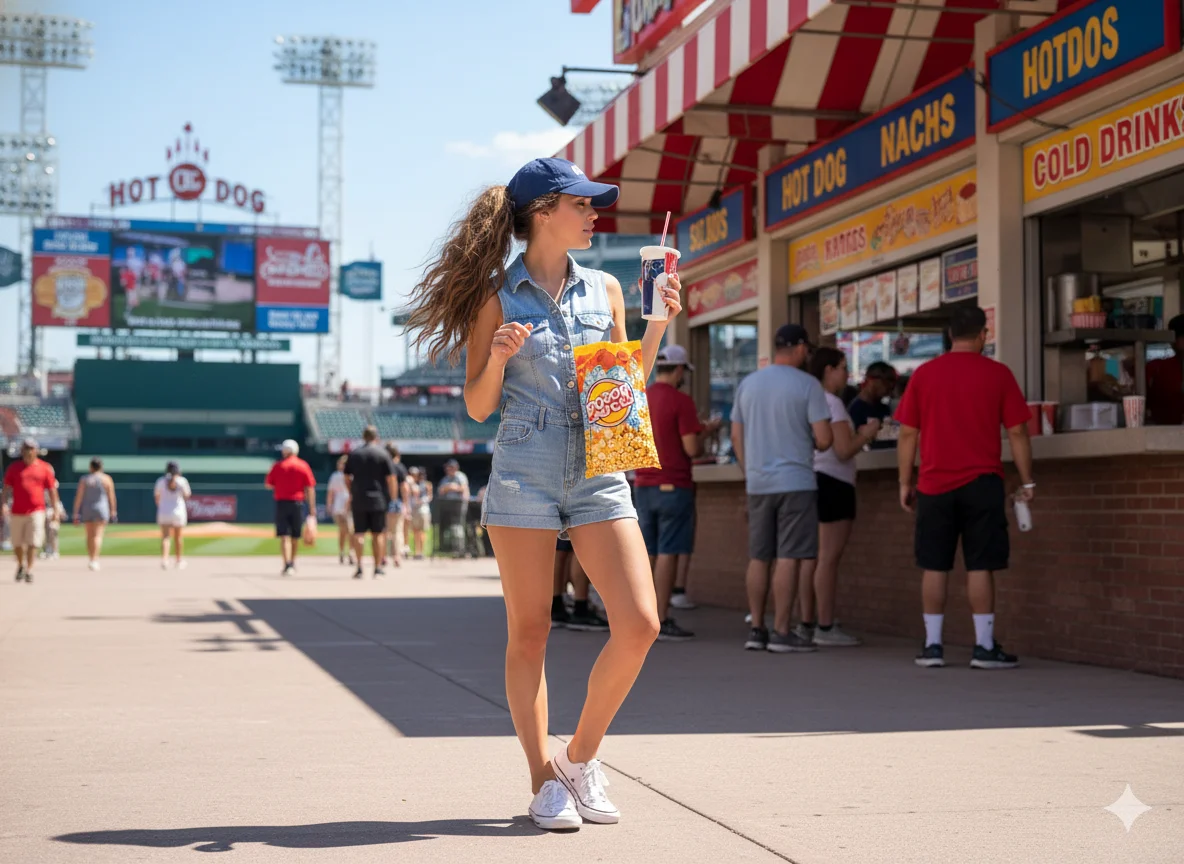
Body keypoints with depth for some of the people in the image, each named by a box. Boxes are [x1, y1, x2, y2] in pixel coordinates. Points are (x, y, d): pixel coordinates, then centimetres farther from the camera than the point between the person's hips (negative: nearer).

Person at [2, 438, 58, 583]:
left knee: (33, 542, -10)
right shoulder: (14, 467, 6)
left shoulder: (45, 468, 4)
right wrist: (4, 504, -8)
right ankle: (21, 565, 34)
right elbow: (7, 488, 6)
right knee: (17, 543, 10)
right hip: (17, 511, 2)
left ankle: (29, 571, -8)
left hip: (36, 511, -2)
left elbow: (52, 489, 6)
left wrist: (55, 509, 2)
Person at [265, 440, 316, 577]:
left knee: (284, 536, -5)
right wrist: (312, 508, -1)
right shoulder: (303, 466, 2)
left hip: (282, 503, -2)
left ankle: (287, 565, -19)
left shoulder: (278, 466, 0)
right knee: (296, 536, 15)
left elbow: (268, 485, 3)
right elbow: (310, 488, -2)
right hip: (298, 503, 2)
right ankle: (292, 563, 30)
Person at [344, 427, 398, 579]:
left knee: (359, 533, 4)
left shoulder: (354, 454, 6)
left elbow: (347, 477, 12)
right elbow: (391, 479, -5)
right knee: (378, 534, 6)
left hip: (359, 500, 1)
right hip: (379, 500, -1)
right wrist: (393, 498, 3)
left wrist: (351, 493, 25)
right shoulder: (383, 454, -2)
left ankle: (359, 567, -6)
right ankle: (378, 568, 7)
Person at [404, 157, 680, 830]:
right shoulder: (497, 296, 2)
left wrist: (659, 324, 5)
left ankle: (582, 756, 12)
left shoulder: (605, 290, 12)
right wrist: (498, 356, -16)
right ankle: (545, 780, 12)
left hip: (599, 472, 3)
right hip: (524, 472, -3)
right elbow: (479, 406, 2)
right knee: (529, 635, 1)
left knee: (640, 625, -7)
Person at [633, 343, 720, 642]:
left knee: (647, 554, 10)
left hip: (644, 486, 7)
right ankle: (662, 623, -4)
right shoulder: (681, 401, -11)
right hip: (673, 486, -6)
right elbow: (692, 449, -15)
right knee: (667, 553, -4)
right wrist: (705, 431, 6)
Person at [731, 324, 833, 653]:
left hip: (757, 483, 5)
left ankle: (756, 630, 11)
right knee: (788, 558, -3)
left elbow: (736, 436, 12)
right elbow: (824, 440, -10)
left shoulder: (747, 384, 9)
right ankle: (781, 632, -3)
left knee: (758, 558, 10)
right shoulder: (807, 385, -6)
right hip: (795, 482, -5)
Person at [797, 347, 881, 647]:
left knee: (814, 557, 12)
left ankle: (807, 623, 14)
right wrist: (866, 435, -2)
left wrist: (859, 434, 17)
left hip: (814, 481, 10)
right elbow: (843, 450, -19)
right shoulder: (832, 402, -13)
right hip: (833, 484, -10)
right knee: (829, 558, -9)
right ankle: (825, 627, -9)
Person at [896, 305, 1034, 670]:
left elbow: (907, 434, 4)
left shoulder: (923, 374, 4)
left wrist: (905, 483, 10)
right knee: (980, 566, 0)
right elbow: (1017, 432, -2)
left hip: (935, 485, 2)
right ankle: (984, 646, 1)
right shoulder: (998, 374, -1)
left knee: (934, 566, 6)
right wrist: (1027, 481, 5)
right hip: (981, 483, -2)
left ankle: (932, 645, 8)